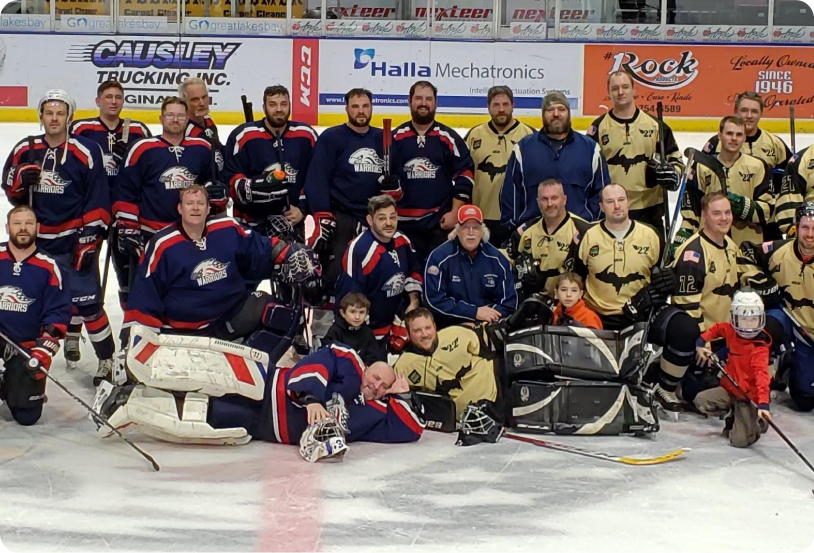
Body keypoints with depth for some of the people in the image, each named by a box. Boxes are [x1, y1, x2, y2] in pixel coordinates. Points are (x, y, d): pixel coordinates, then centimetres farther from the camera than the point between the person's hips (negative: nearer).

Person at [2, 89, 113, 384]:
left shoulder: (86, 152, -11)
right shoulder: (24, 151, 3)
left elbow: (97, 201, -10)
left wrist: (89, 240, -13)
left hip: (73, 239, -5)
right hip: (37, 240, 5)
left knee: (85, 300, -9)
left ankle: (107, 357, 4)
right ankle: (71, 339, 37)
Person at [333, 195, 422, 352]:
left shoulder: (403, 241, -2)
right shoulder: (359, 249, -26)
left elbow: (413, 272, 17)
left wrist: (414, 301, 4)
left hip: (397, 318, 7)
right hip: (370, 327, -7)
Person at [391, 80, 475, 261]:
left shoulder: (449, 138, 2)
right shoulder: (396, 137, 5)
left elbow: (464, 176, 0)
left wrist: (454, 213, -6)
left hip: (441, 223, -1)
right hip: (404, 223, 1)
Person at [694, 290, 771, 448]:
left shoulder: (760, 348, -20)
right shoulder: (731, 331, -2)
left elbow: (761, 376, -30)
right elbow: (716, 328, 21)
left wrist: (763, 403, -42)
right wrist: (701, 343, 6)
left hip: (749, 396, -6)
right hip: (729, 389, 6)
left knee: (740, 440, -16)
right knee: (701, 401, -20)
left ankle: (757, 423, 22)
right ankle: (732, 414, 9)